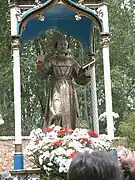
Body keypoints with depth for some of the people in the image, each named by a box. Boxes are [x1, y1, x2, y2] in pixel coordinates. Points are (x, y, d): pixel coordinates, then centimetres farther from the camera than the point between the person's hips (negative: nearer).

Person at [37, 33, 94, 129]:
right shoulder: (51, 60, 9)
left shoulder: (71, 61, 14)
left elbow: (80, 80, 13)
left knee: (69, 118, -4)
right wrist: (40, 63, -21)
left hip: (69, 93, 2)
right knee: (55, 116, -16)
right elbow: (43, 74, -5)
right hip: (56, 91, -2)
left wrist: (87, 74, -7)